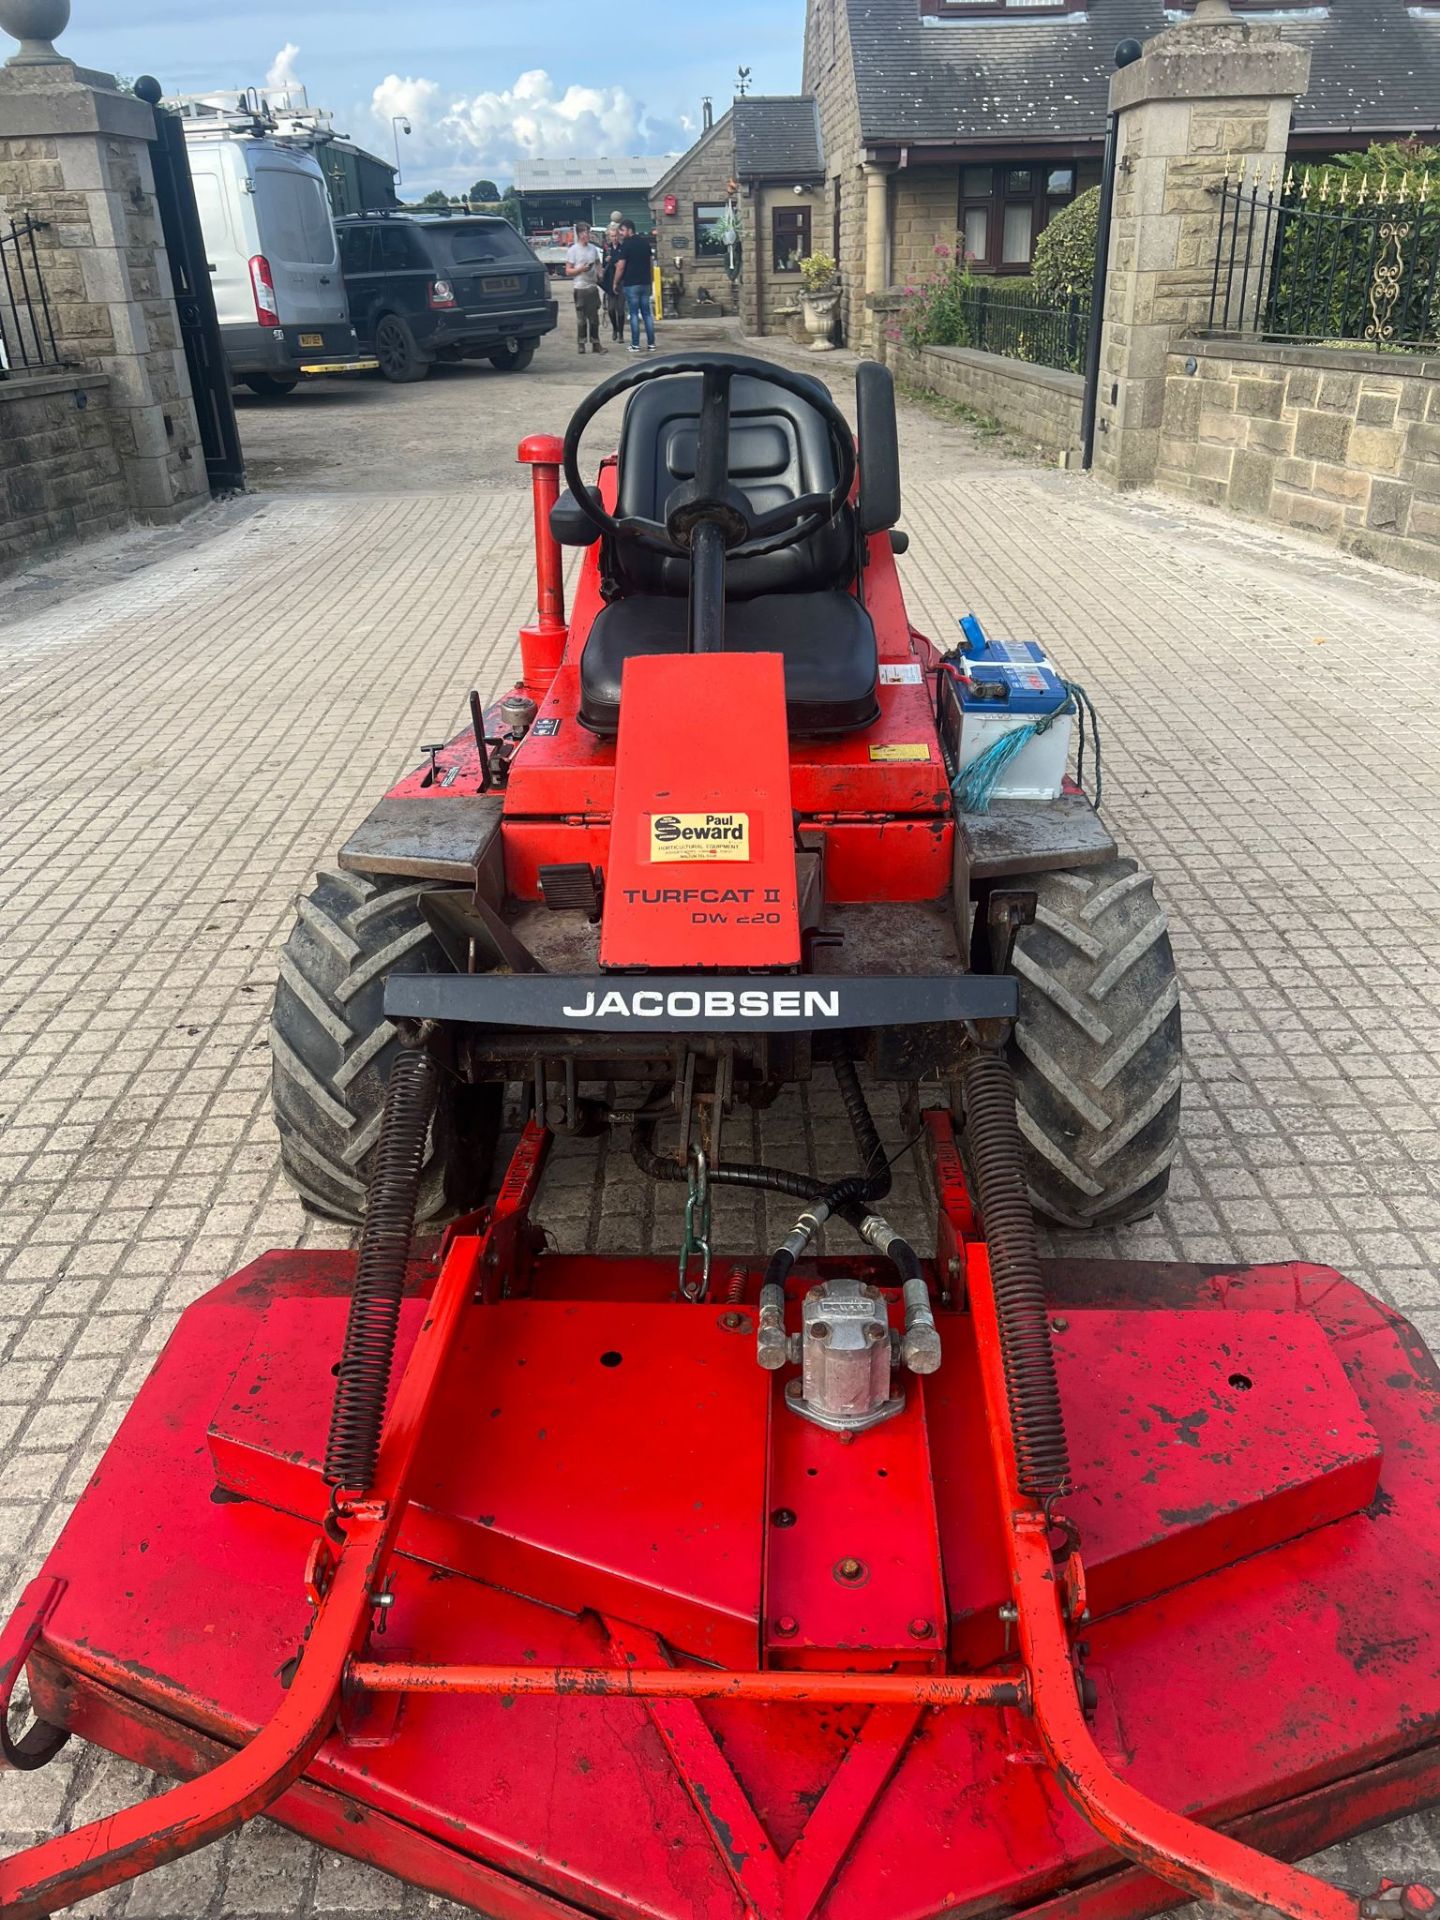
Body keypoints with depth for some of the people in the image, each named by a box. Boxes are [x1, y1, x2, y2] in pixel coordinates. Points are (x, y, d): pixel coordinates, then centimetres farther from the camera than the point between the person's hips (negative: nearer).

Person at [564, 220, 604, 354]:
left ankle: (595, 343, 12)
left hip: (593, 287, 5)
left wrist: (599, 274, 5)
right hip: (580, 288, -5)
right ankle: (581, 344, 3)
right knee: (581, 318, -4)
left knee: (594, 317, 7)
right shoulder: (572, 250, -3)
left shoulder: (593, 248, 12)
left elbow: (598, 263, 25)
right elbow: (568, 271, -4)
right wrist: (580, 269, -19)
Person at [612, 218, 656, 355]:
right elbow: (651, 262, 14)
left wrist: (615, 283, -2)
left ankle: (635, 345, -3)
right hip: (645, 283, 6)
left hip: (631, 284, -6)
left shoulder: (626, 244, -9)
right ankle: (651, 344, 6)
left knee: (634, 314, -2)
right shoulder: (645, 242, 10)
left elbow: (621, 266, -11)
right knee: (647, 313, 7)